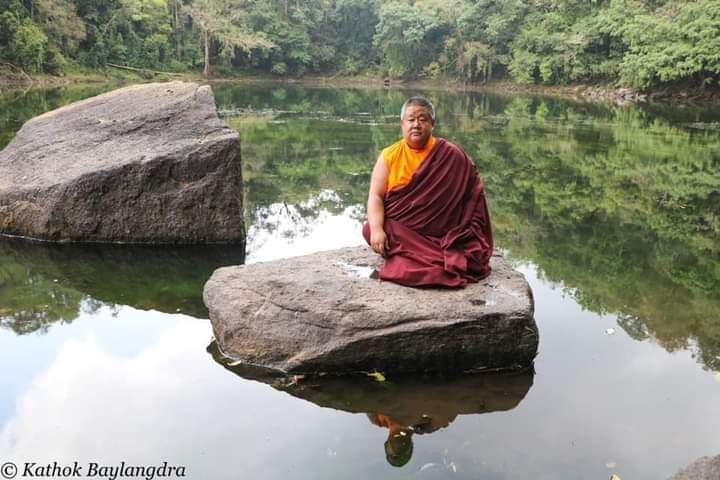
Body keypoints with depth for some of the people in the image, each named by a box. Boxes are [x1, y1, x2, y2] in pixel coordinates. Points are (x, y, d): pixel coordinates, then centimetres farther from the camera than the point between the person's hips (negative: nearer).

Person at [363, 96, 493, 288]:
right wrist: (377, 229, -22)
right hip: (397, 231, 2)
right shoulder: (389, 156, 3)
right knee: (369, 230, -28)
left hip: (438, 234, -2)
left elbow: (473, 193, 3)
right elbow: (376, 196, -4)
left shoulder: (451, 156, -1)